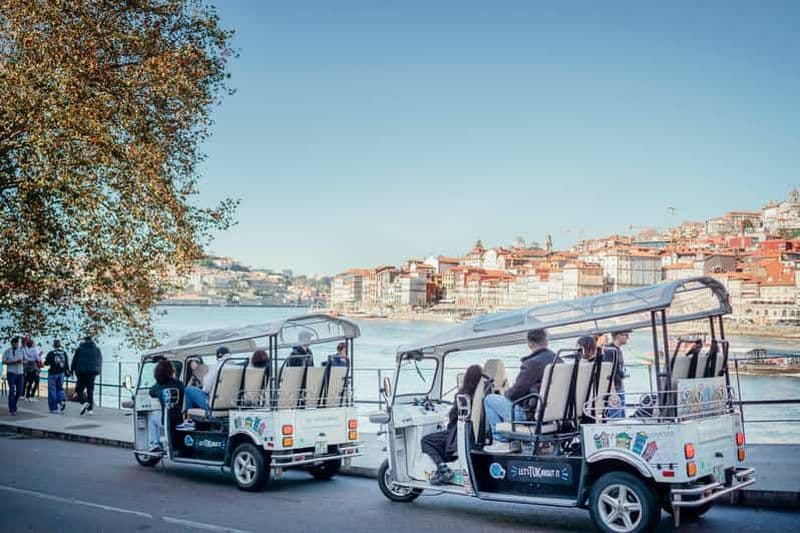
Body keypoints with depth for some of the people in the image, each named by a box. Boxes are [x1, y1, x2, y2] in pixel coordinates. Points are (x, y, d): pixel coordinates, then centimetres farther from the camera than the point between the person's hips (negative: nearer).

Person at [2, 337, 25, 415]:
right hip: (11, 373, -3)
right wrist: (13, 362, -17)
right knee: (12, 391, -10)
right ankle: (12, 409, -4)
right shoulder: (7, 351, 0)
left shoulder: (21, 350, 6)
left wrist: (22, 362, -13)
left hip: (20, 373, 3)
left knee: (19, 391, 2)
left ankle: (13, 405, 28)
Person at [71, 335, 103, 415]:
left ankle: (84, 402, -19)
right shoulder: (97, 350, 8)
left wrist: (72, 370, 11)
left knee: (79, 389, 6)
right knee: (90, 390, 6)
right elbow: (100, 362, 11)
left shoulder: (79, 349, 0)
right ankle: (90, 409, 2)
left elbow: (75, 361, 2)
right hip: (92, 372, 3)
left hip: (82, 372, -3)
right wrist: (97, 370, 22)